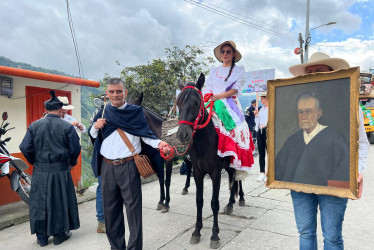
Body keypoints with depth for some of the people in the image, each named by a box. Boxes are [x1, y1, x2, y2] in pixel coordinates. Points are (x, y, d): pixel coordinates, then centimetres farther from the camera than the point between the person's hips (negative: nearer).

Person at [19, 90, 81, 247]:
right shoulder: (67, 127, -8)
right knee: (60, 201, 12)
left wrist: (34, 162, 13)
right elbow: (75, 149, -9)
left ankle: (41, 236, 24)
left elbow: (25, 148, -3)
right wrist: (72, 163, 9)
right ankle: (59, 234, 23)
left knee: (40, 202, 14)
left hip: (40, 171, 2)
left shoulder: (34, 126, -1)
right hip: (60, 171, -2)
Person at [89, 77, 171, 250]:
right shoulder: (103, 112, 9)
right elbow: (94, 136, 18)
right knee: (110, 208, 14)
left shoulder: (136, 112, 0)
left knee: (133, 206, 1)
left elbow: (145, 134, 1)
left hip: (128, 166, -3)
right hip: (107, 167, 4)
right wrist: (95, 127, -4)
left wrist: (159, 144, -18)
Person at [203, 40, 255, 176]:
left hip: (231, 105, -3)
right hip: (213, 105, 3)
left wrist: (217, 96, -15)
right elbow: (208, 90, 15)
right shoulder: (214, 71, 23)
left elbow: (235, 90, -2)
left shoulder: (239, 70, 12)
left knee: (236, 129, -23)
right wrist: (208, 97, -9)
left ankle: (242, 166, -16)